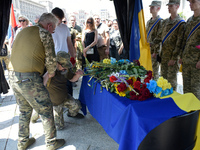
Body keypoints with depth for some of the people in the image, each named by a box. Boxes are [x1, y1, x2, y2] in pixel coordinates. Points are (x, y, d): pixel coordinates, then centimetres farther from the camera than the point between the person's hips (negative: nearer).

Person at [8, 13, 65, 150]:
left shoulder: (23, 31, 18)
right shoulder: (44, 33, -6)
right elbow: (51, 59, -11)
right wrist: (51, 72, 9)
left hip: (13, 76, 9)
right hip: (29, 79, -8)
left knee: (24, 110, 23)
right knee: (46, 110, 7)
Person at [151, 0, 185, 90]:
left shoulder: (181, 23, -10)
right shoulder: (165, 22, 12)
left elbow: (179, 43, -14)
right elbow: (159, 36, 16)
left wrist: (174, 58, -17)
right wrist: (152, 44, 0)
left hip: (173, 56, -6)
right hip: (164, 55, 6)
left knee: (171, 79, 0)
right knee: (163, 77, 15)